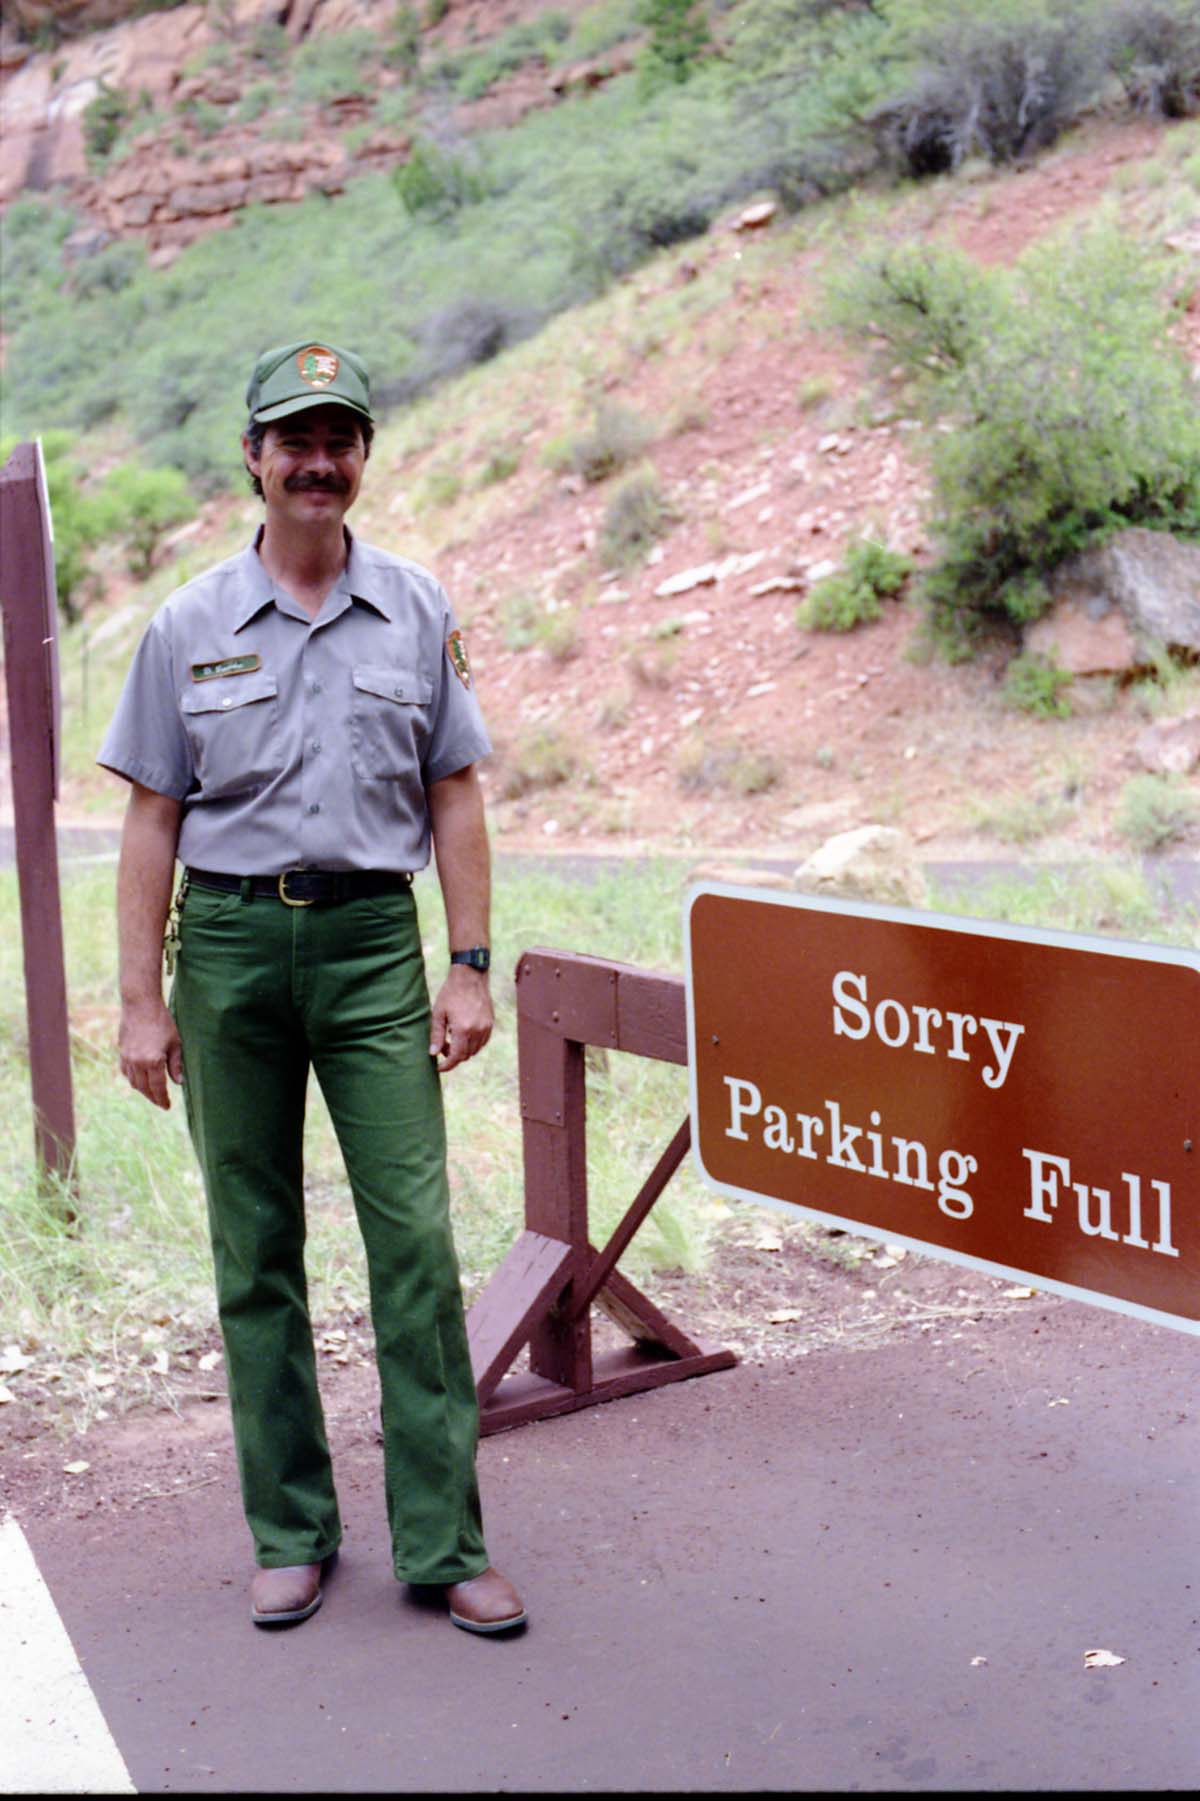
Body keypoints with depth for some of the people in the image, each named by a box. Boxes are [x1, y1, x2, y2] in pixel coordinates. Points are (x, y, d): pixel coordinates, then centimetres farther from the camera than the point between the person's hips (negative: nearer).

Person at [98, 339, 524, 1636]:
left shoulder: (417, 614, 6)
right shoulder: (188, 627, 4)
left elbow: (454, 798, 8)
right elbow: (153, 820, 4)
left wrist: (471, 966, 1)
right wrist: (140, 1000, -1)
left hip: (373, 942, 0)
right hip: (229, 944, 0)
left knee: (416, 1240, -5)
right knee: (255, 1251, 7)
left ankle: (443, 1544, 4)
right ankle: (290, 1535, 19)